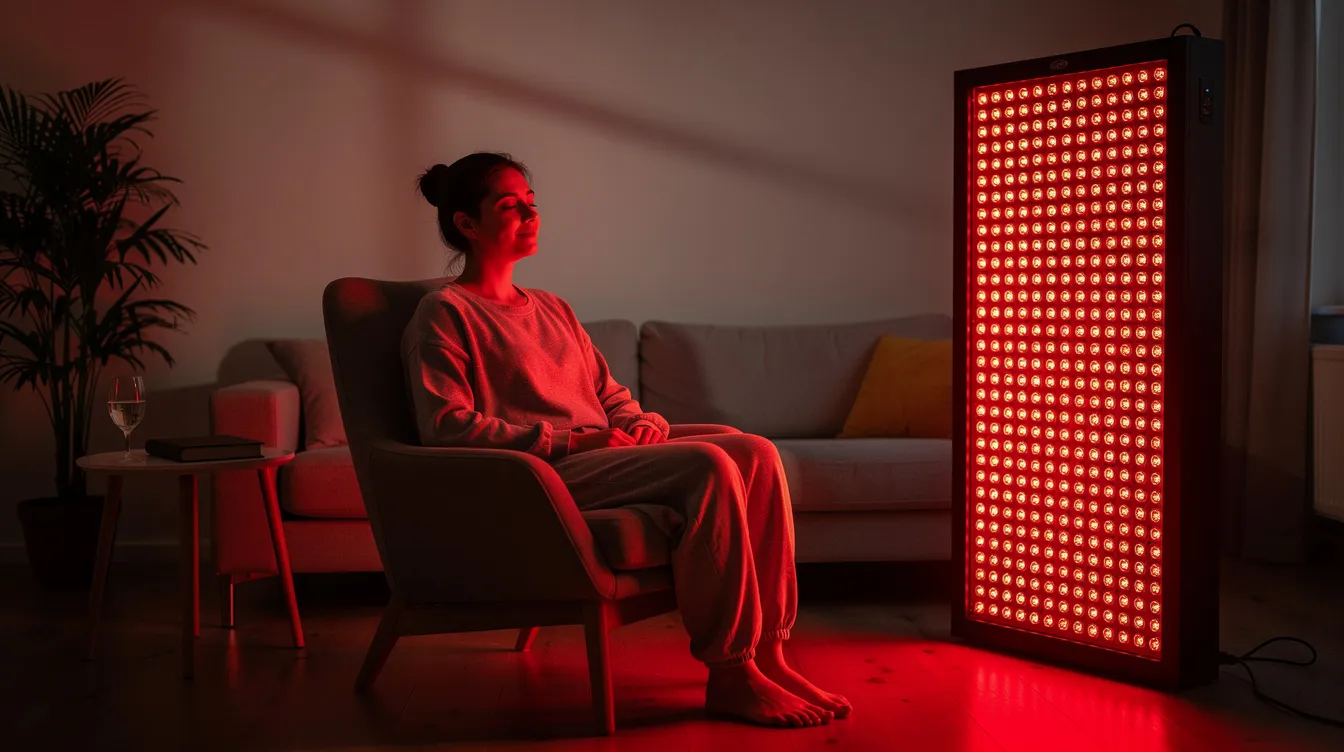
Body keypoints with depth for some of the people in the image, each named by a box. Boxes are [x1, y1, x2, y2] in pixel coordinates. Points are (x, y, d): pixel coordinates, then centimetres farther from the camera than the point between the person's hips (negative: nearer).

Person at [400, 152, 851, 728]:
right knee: (707, 464, -29)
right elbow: (446, 427, -10)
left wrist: (642, 425, 0)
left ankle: (767, 654, -19)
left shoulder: (553, 309, 28)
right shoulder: (444, 313, 3)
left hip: (609, 457, 8)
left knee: (756, 453, -16)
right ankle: (728, 675, -25)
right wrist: (571, 440, -15)